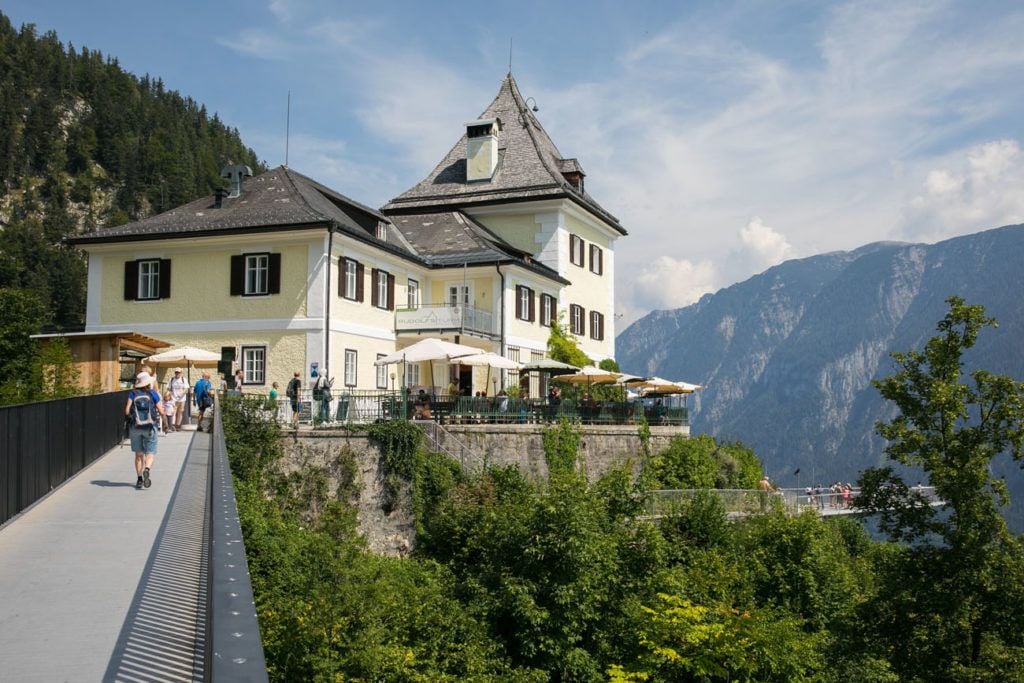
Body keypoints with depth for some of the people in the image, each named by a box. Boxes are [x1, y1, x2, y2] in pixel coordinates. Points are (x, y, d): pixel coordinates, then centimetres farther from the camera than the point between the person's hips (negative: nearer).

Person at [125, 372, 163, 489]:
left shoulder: (133, 394, 1)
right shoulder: (153, 394, -1)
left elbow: (127, 411, -8)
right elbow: (161, 412, -1)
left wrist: (132, 416, 13)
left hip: (135, 427, 2)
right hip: (150, 427, -2)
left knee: (139, 454, 12)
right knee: (150, 453, 3)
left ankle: (139, 479, 10)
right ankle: (146, 470, -26)